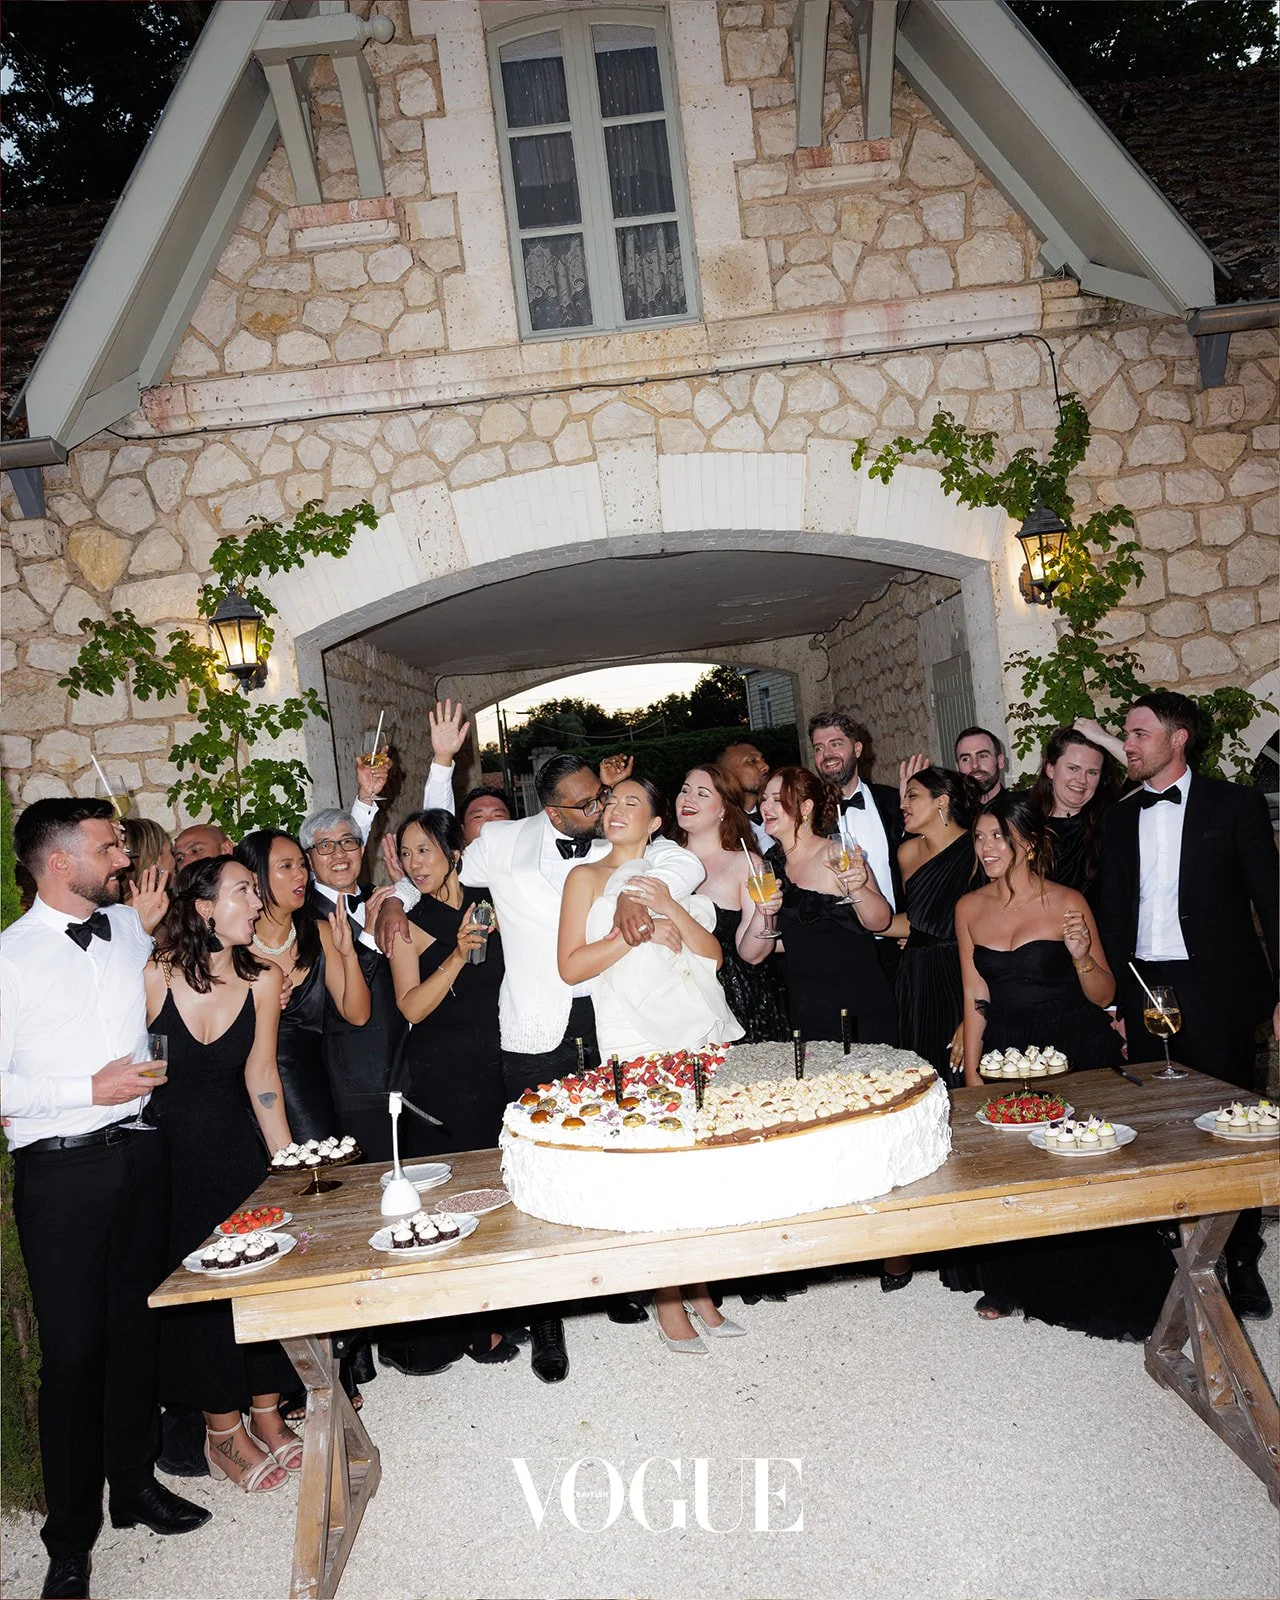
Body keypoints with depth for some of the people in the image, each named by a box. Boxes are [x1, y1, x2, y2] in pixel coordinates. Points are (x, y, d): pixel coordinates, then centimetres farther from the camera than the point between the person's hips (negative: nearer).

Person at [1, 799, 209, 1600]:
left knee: (138, 1329, 16)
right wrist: (90, 1090, -16)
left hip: (141, 1152, 5)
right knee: (73, 1348, 4)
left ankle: (135, 1483, 36)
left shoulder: (136, 928, 5)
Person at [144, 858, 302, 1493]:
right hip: (164, 1152, -2)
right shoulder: (154, 976, -16)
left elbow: (260, 1075, 0)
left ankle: (266, 1417, 24)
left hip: (237, 1149, 2)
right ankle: (224, 1431, 23)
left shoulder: (263, 979, -7)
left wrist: (289, 1161, 0)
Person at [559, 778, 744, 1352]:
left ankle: (700, 1289, 16)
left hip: (701, 1032, 4)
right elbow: (571, 966, -3)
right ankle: (667, 1302, 7)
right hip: (636, 1041, -3)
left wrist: (671, 909, -6)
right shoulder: (588, 877, 7)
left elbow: (713, 954, 8)